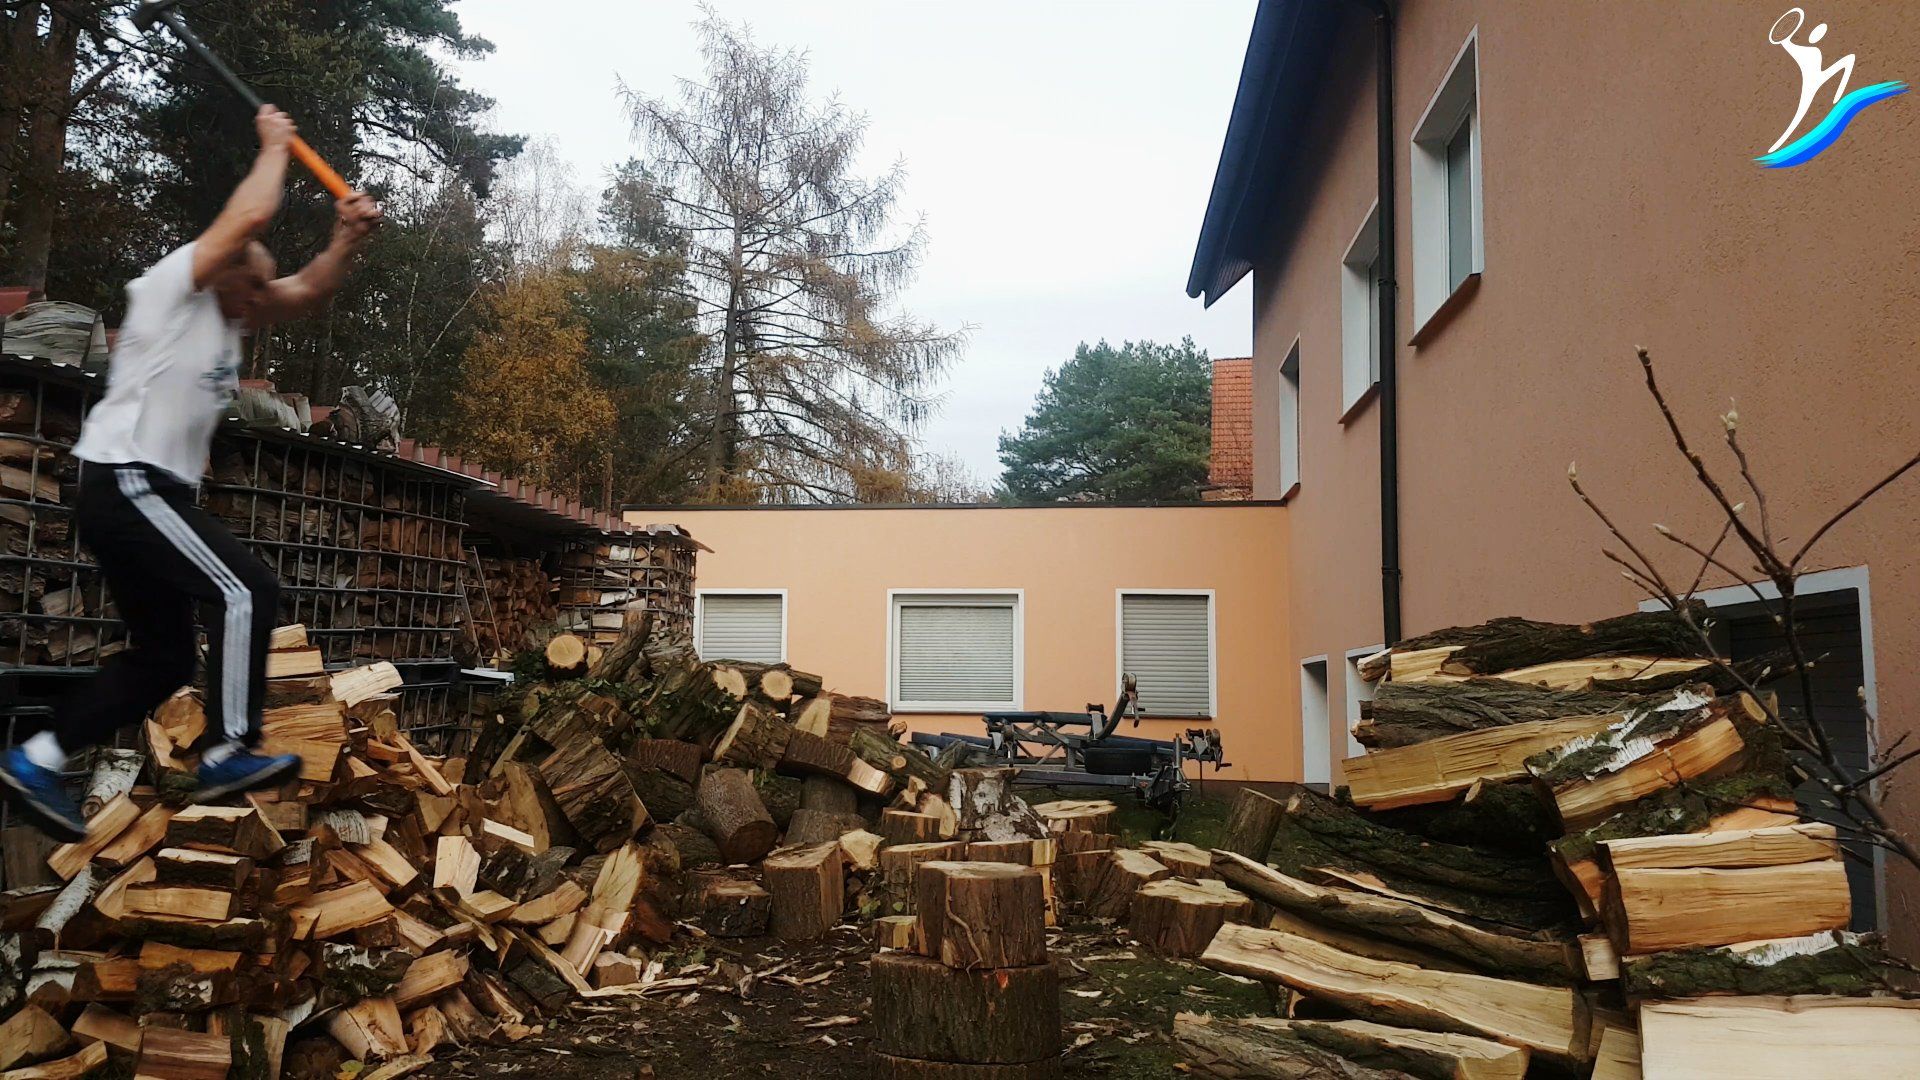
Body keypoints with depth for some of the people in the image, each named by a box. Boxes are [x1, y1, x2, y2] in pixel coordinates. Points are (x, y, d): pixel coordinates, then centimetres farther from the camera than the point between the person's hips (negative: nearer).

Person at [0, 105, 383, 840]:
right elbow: (250, 216, -16)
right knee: (246, 589, -19)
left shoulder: (226, 316, 18)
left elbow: (309, 292, 14)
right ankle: (229, 753, -19)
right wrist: (274, 144, -1)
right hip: (124, 487, -10)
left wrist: (348, 237, -3)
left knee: (165, 656, 10)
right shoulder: (172, 288, -6)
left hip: (148, 495, 10)